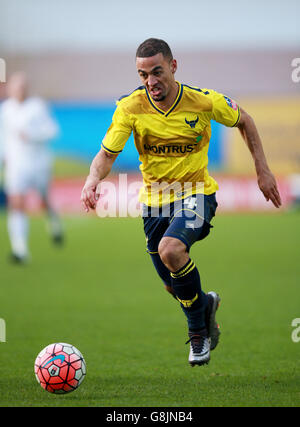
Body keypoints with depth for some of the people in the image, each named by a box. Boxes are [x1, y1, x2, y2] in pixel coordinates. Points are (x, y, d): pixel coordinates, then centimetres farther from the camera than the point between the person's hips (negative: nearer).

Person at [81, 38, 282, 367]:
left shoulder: (205, 101, -15)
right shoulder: (130, 107, -13)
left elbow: (242, 121, 3)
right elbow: (107, 154, -11)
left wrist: (262, 170, 1)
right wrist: (93, 179, -33)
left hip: (195, 194, -3)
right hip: (154, 200, 3)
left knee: (170, 250, -32)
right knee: (174, 287, 11)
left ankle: (198, 329, -9)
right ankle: (205, 303, 48)